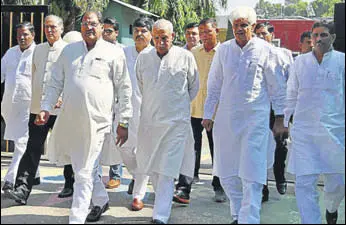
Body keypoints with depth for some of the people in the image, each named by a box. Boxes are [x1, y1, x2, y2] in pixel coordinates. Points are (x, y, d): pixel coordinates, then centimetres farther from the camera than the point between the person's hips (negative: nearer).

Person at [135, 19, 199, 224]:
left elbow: (194, 87, 11)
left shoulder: (185, 57, -3)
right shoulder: (143, 58, 4)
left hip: (176, 121, -4)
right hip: (149, 121, 4)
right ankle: (165, 202, 32)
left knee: (167, 171, -8)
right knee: (151, 168, 12)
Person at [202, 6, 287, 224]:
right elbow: (214, 85, 13)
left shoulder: (266, 50, -1)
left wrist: (280, 119, 1)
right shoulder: (223, 50, 7)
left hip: (255, 118, -4)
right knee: (226, 172, 10)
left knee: (252, 173, -7)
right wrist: (208, 114, 10)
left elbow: (278, 88, 3)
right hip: (226, 118, 4)